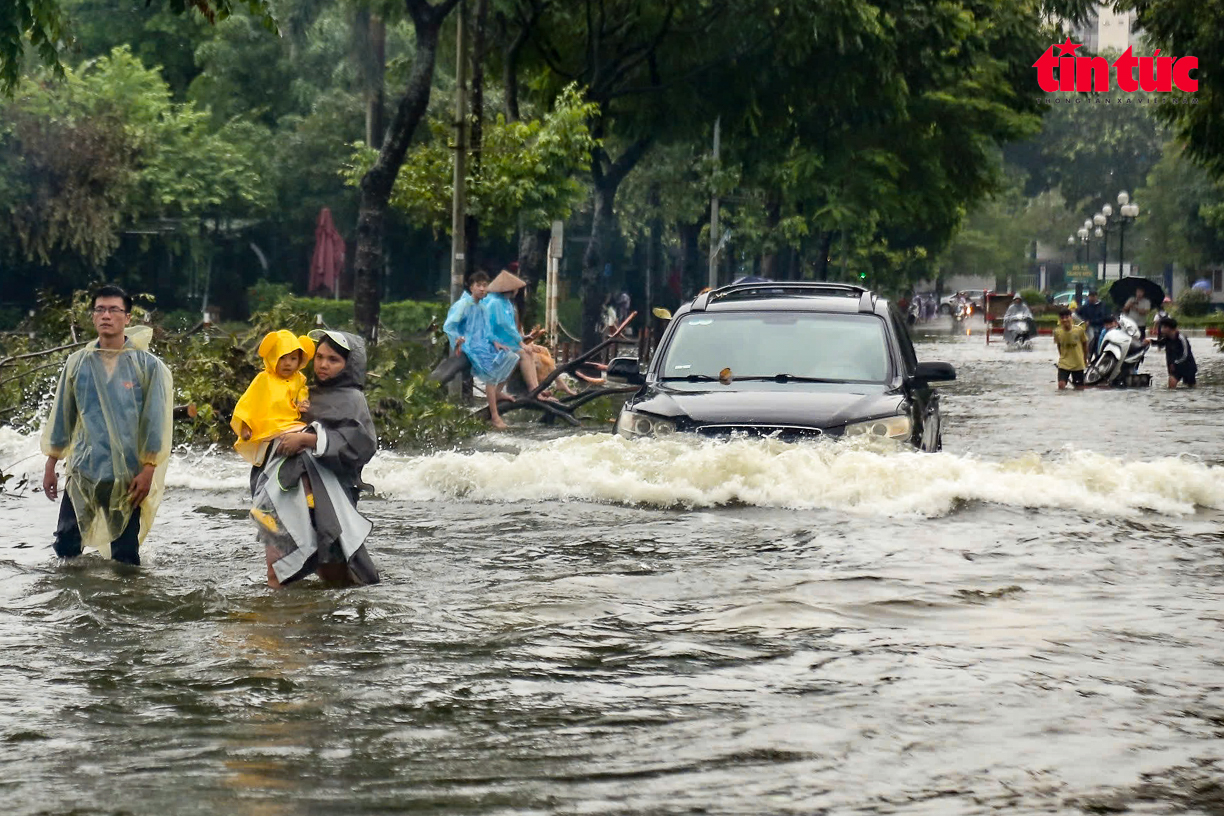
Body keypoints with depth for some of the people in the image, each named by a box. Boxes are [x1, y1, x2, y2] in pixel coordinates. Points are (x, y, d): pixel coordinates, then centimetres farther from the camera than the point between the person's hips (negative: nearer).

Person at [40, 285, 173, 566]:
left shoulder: (147, 366, -3)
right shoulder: (78, 363, 5)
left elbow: (156, 421, -4)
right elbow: (62, 415, 12)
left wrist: (148, 470, -9)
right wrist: (51, 464, 13)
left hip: (128, 476, -3)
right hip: (83, 469, 3)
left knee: (124, 556, 1)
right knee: (65, 547, 1)